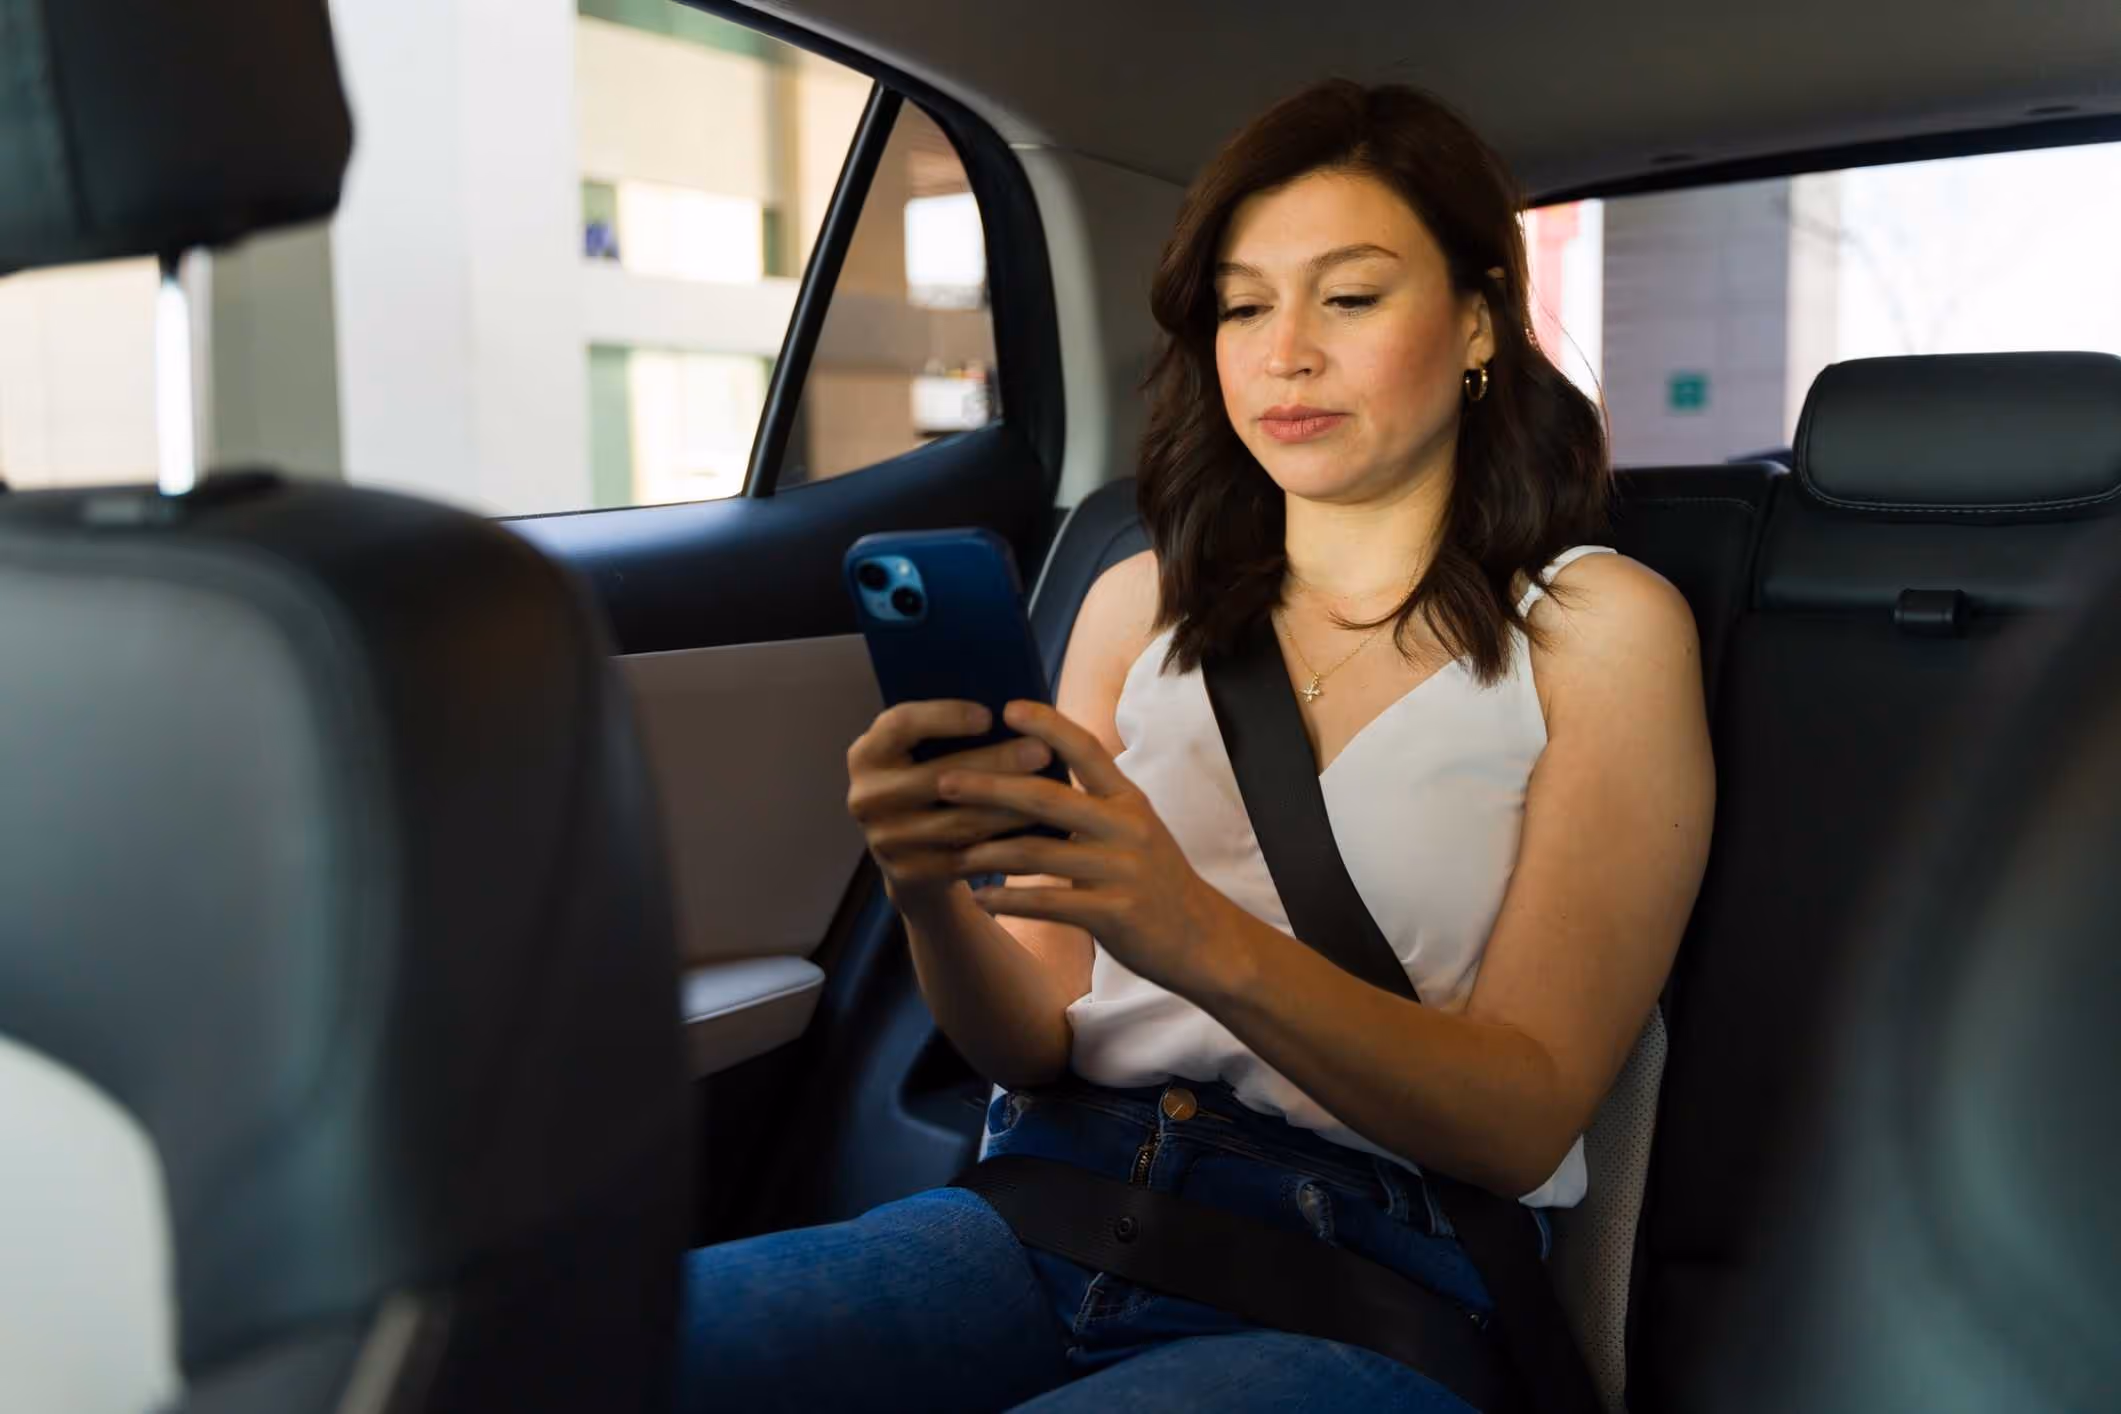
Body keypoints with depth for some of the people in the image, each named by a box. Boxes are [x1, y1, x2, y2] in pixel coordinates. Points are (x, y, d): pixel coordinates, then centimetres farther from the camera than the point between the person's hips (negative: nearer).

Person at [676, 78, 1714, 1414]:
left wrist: (1210, 942, -24)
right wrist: (935, 898, -16)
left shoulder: (1600, 626, 1)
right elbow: (1034, 1043, 8)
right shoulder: (1140, 604, 13)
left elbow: (1525, 1119, -8)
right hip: (1056, 1208, 4)